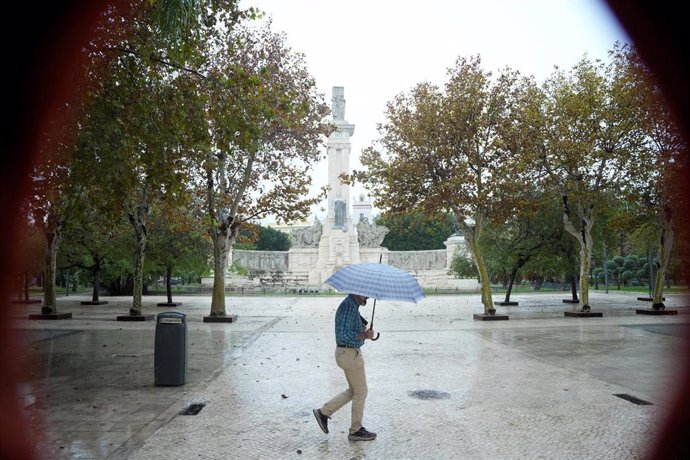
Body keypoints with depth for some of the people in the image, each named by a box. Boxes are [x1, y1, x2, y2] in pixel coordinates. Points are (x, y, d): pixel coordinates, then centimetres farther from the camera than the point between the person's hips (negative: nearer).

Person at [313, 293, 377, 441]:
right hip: (349, 354, -10)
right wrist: (365, 335, -21)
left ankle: (324, 412, 21)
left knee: (354, 391, 18)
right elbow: (344, 336, -26)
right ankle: (356, 430, 18)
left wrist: (364, 330, 4)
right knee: (361, 392, 4)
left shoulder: (352, 305, 11)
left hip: (349, 353, 10)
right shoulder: (348, 306, -21)